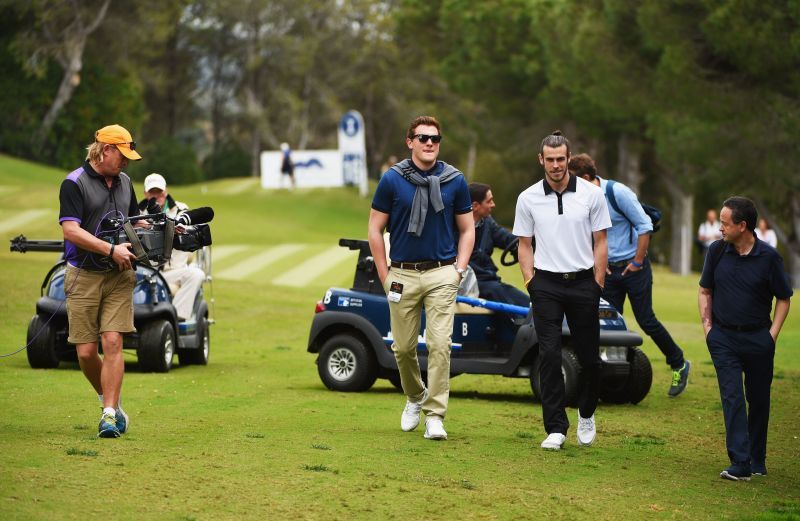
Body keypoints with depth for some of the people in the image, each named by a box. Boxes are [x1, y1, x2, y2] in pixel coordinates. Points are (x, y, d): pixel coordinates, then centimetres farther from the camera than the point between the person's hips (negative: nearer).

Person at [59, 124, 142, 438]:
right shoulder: (74, 183, -8)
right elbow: (71, 230, -18)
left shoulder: (124, 182, 13)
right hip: (84, 276, -4)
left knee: (112, 343, -10)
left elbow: (134, 220, 27)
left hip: (119, 276, 4)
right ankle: (107, 398, 23)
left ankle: (110, 414, -10)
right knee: (86, 351, -1)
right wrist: (112, 250, -22)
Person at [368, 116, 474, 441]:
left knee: (440, 344, -10)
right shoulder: (392, 180, 1)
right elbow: (375, 229, 5)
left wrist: (459, 270, 1)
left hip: (441, 273, 0)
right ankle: (415, 397, 33)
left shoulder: (455, 181, 5)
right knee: (403, 347, 6)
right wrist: (385, 276, 1)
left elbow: (466, 230, 12)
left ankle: (435, 414, -5)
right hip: (402, 274, 0)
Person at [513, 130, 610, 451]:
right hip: (546, 284, 0)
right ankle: (556, 428, -2)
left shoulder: (591, 195, 1)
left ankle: (586, 415, 30)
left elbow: (600, 243, 4)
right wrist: (530, 281, -1)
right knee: (549, 356, -6)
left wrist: (598, 284, -1)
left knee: (589, 357, 5)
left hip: (582, 282, 0)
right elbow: (525, 244, 9)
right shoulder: (528, 199, 3)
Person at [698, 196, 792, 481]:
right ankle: (740, 464, -15)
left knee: (758, 399, 9)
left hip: (758, 338, -1)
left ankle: (757, 460, 24)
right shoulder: (717, 250, 0)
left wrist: (773, 333, -6)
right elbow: (705, 291, 13)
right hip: (723, 337, 1)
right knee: (732, 397, -10)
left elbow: (783, 298, 2)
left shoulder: (769, 257, -7)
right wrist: (707, 324, 3)